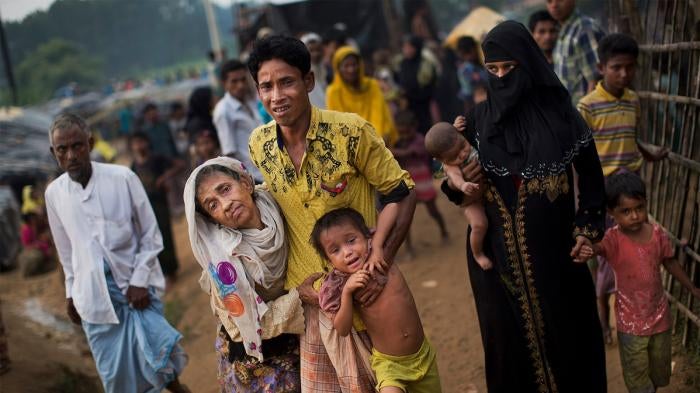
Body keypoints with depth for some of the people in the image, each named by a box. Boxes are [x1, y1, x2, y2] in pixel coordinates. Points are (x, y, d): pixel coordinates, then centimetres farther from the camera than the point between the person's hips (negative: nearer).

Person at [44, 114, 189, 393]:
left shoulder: (123, 178, -11)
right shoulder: (54, 193, 0)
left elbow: (151, 236, -4)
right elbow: (66, 249, 13)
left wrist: (139, 280, -10)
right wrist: (71, 292, 16)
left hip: (136, 285, -3)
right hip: (94, 294, 3)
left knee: (154, 356, -10)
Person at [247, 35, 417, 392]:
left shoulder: (351, 132, -18)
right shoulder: (259, 145, -5)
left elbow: (402, 195, -10)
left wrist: (382, 263, -19)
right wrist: (297, 282, 3)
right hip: (309, 294, 4)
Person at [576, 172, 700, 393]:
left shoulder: (657, 233, -10)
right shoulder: (614, 238, -23)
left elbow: (670, 263, 7)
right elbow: (599, 246, -46)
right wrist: (587, 250, -71)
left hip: (659, 314, 4)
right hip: (631, 320, -4)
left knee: (659, 367, 24)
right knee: (637, 374, 11)